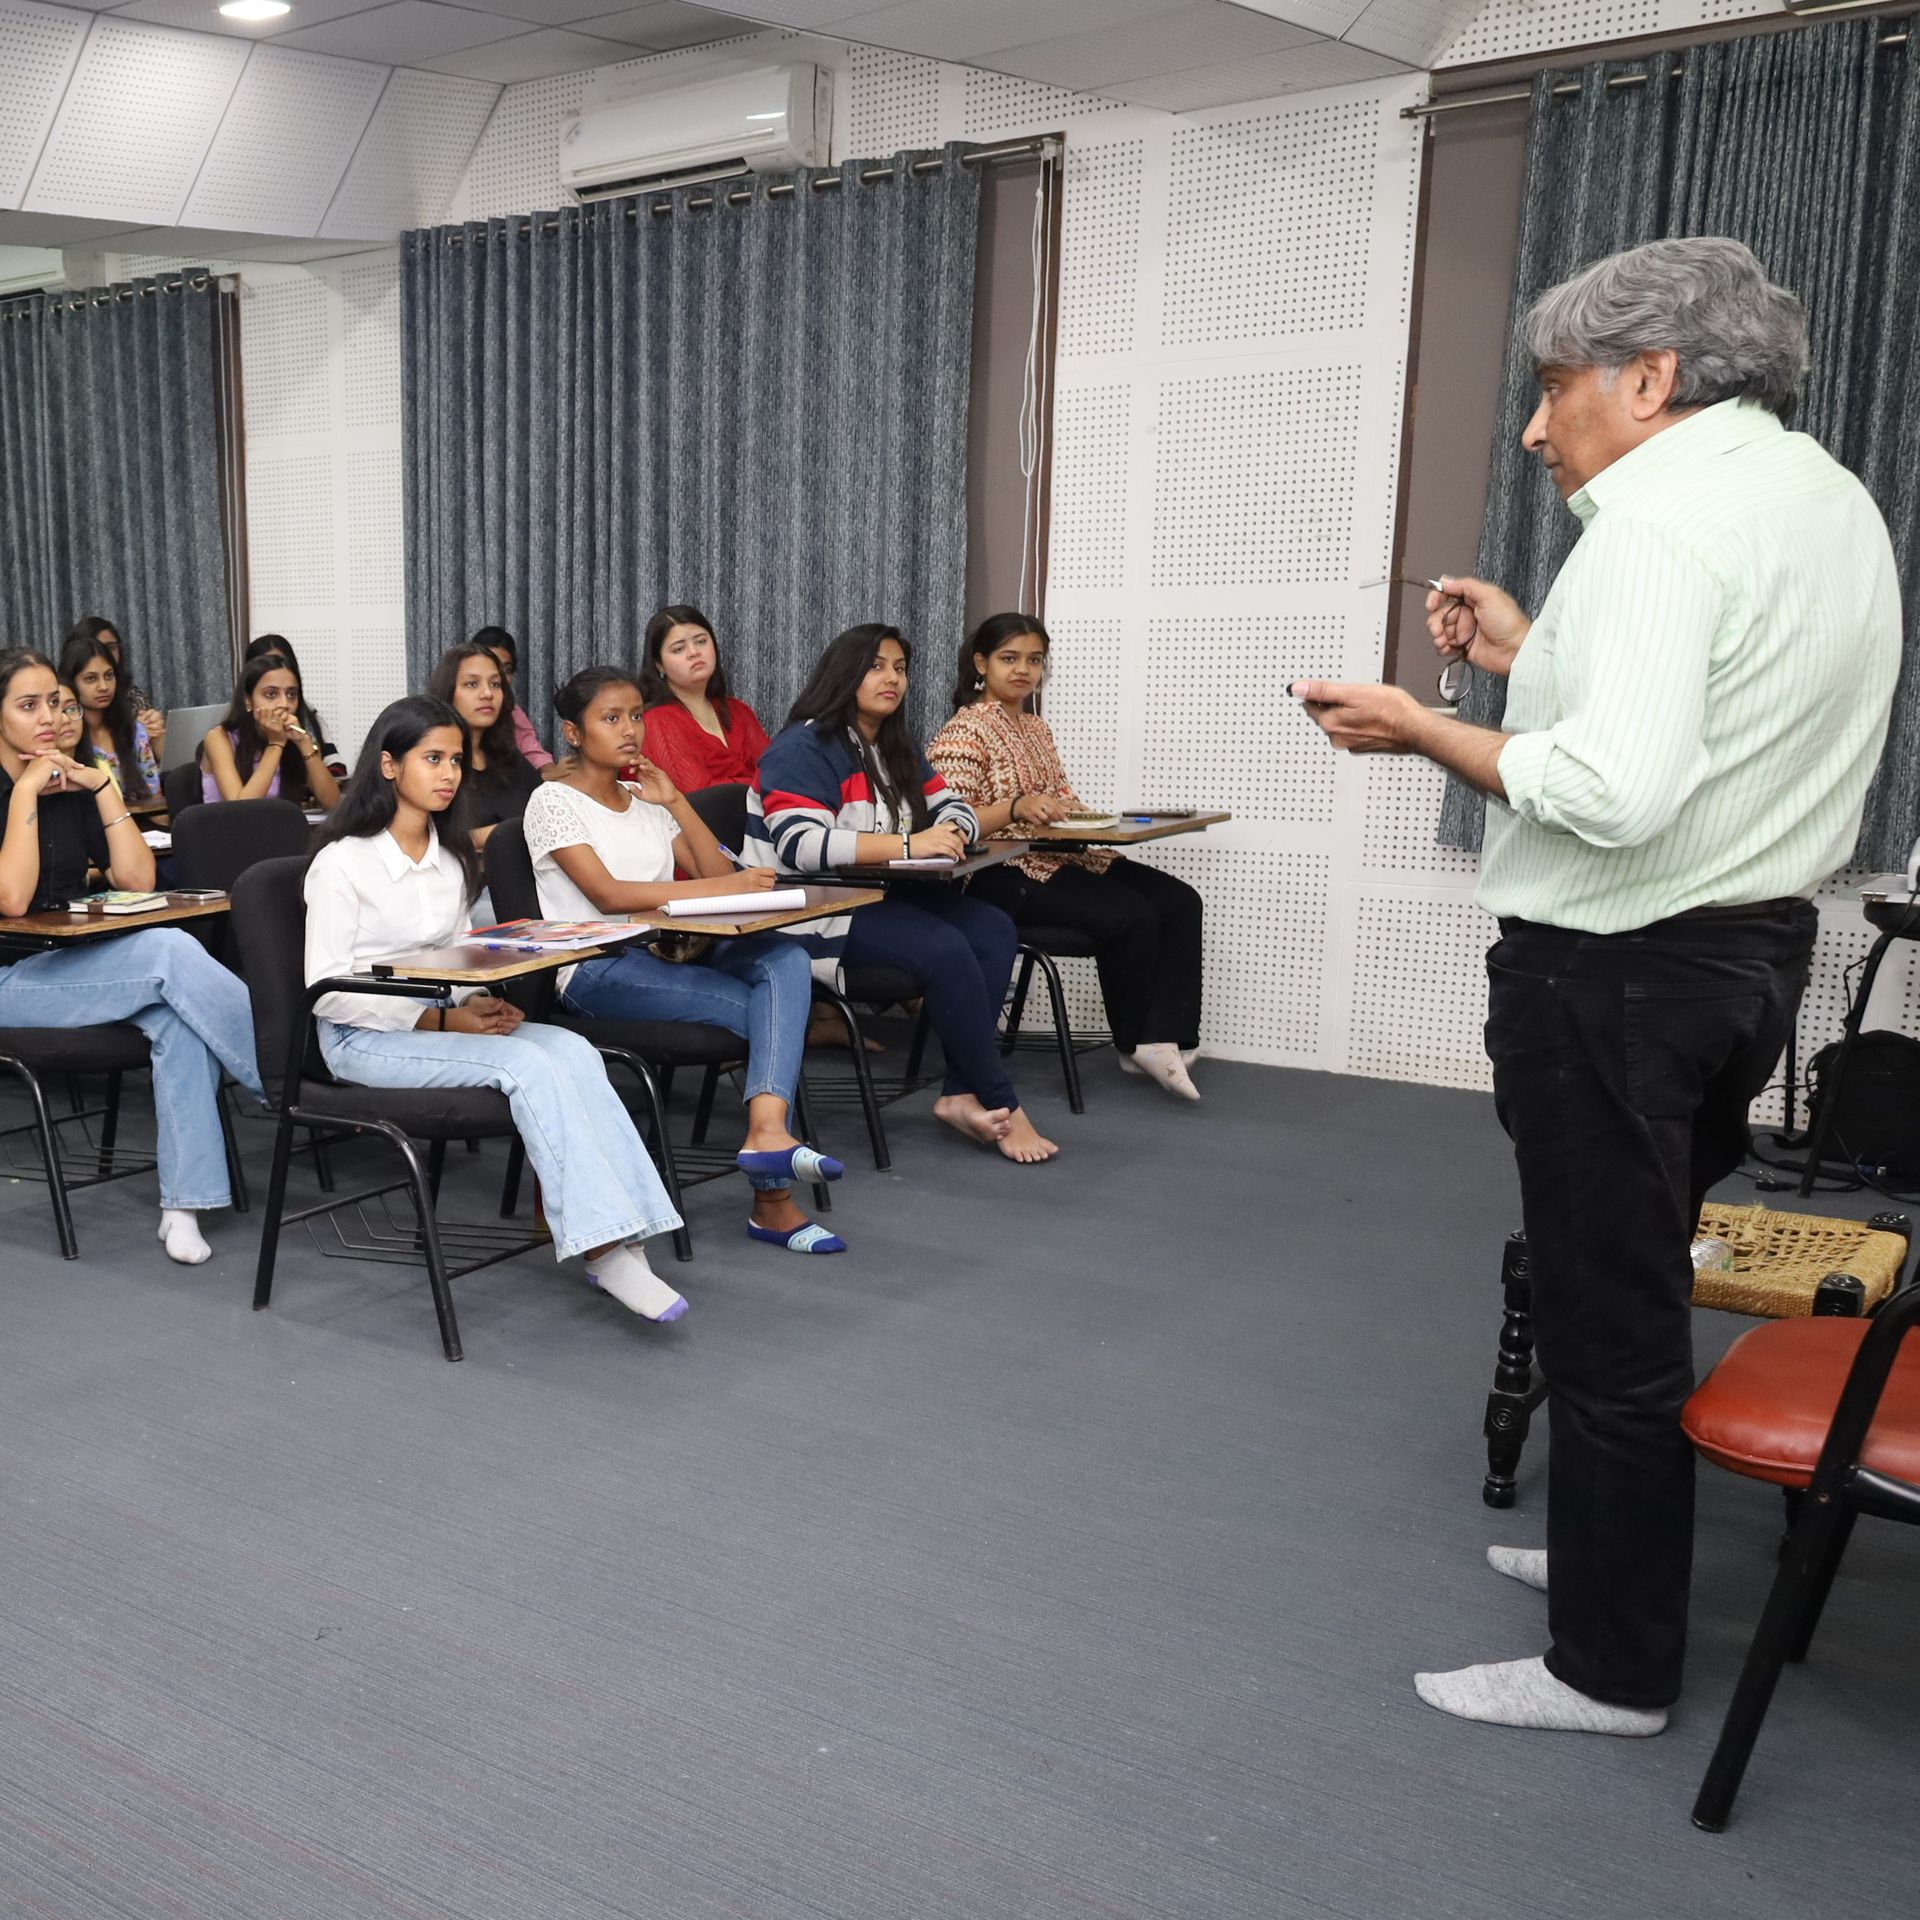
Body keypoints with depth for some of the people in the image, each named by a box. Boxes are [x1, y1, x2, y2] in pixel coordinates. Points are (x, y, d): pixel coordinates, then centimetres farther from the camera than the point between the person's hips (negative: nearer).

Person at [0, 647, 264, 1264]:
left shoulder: (70, 783, 9)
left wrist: (103, 786, -5)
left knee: (176, 1014, -29)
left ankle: (183, 1203, -31)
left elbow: (137, 880, 2)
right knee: (172, 952, -29)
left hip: (77, 965, 5)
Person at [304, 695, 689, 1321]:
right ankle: (603, 1249, -30)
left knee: (571, 1049, -24)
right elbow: (329, 993, -12)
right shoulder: (342, 863, -9)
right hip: (364, 1038, -6)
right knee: (526, 1064, -30)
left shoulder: (452, 858, 13)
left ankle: (622, 1233, -30)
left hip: (440, 1020, 6)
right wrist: (441, 1020, -19)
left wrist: (477, 1004, -6)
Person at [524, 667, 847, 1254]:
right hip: (597, 970, -6)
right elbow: (607, 894, -14)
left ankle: (767, 1134, -42)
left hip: (665, 956, 6)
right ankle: (772, 1200, -20)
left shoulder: (645, 801, 22)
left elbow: (720, 875, 14)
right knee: (762, 1010, -24)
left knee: (786, 960, -26)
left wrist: (675, 802, 5)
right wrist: (719, 887, -22)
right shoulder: (554, 801, 1)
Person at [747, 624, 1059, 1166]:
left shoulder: (899, 747, 16)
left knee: (993, 929, -13)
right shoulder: (804, 747, -11)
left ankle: (962, 1094, -16)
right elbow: (801, 844, -26)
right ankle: (1001, 1106, -16)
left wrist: (951, 833, -13)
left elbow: (954, 808, 14)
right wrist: (909, 845, -30)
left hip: (878, 896, 9)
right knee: (944, 949, -27)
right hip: (816, 913, -9)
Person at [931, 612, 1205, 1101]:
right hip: (1001, 876, -9)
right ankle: (1134, 1043, -3)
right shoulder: (964, 731, -7)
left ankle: (1163, 1038, -15)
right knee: (1131, 915, -25)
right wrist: (1016, 806, -31)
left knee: (1179, 901, -9)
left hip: (1058, 857, 9)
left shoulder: (1037, 728, 20)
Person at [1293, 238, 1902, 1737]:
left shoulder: (1662, 517, -18)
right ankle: (1617, 1551, 38)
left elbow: (1620, 789, -29)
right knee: (1645, 1284, 22)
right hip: (1758, 944, 10)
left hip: (1617, 971, -10)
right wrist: (1537, 655, 15)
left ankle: (1612, 1667, 15)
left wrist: (1427, 735, -17)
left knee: (1606, 1322, 1)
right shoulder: (1832, 500, 12)